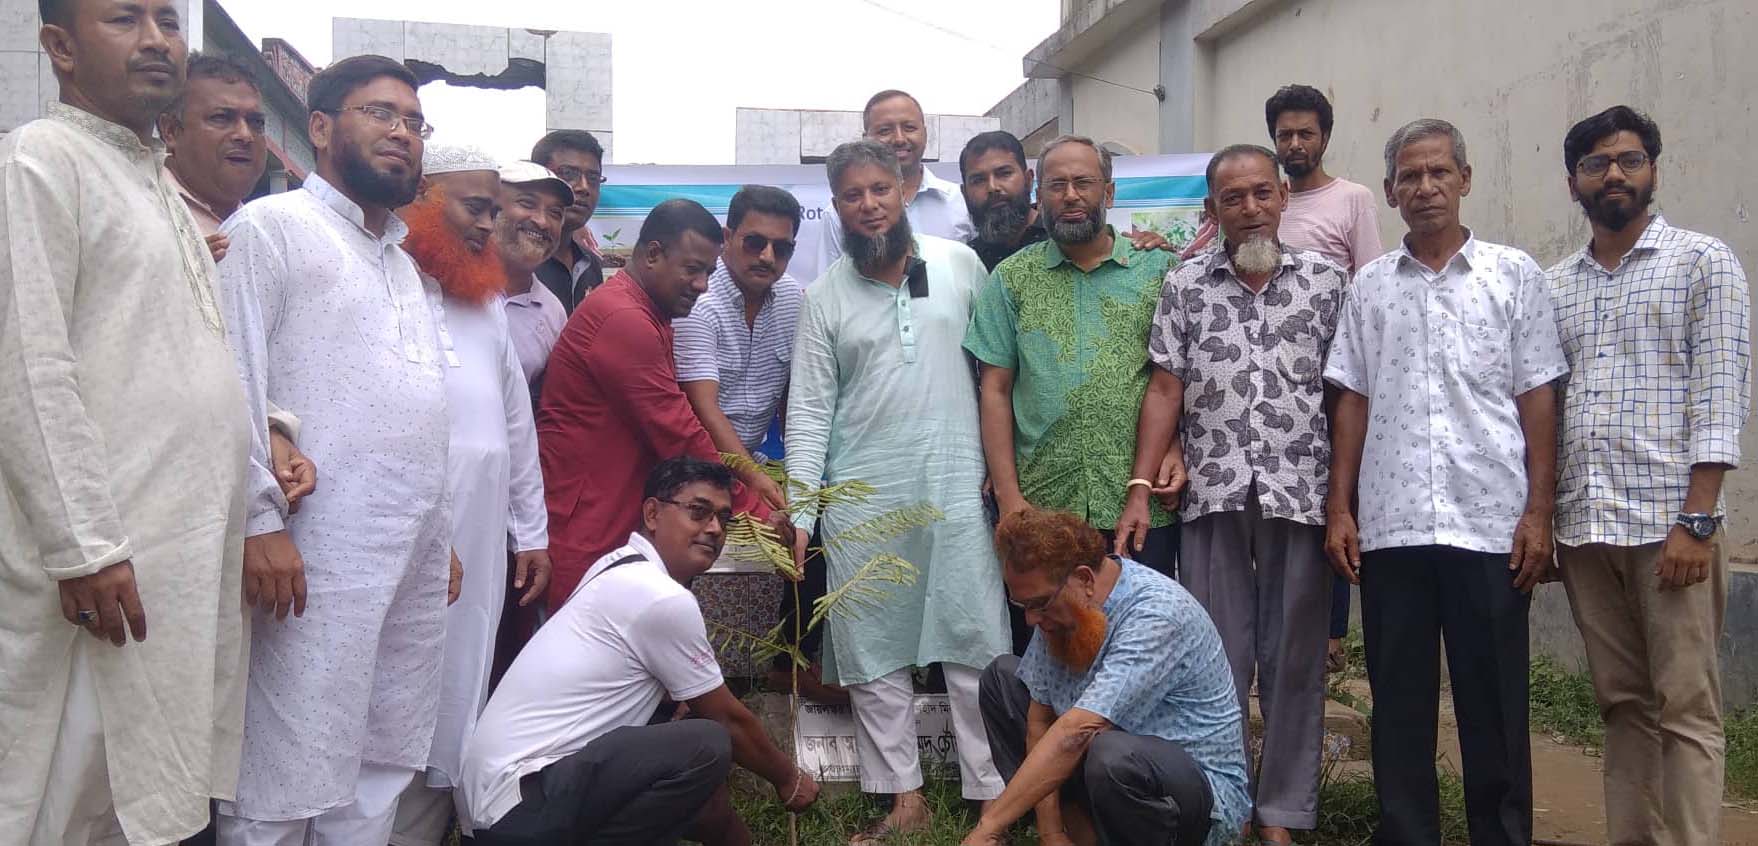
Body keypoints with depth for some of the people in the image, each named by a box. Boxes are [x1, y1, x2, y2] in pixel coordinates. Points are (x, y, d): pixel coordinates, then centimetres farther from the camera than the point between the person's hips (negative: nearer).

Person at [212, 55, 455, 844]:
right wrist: (259, 521, -17)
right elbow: (233, 383, -11)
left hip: (414, 559, 7)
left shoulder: (403, 261, 22)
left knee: (378, 777, 12)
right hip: (318, 556, -7)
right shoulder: (271, 227, -1)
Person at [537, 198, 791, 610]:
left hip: (620, 521, 10)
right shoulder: (623, 320, -18)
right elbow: (679, 435, -19)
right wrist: (754, 509, -12)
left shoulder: (649, 318, 16)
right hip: (581, 533, -10)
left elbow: (670, 424, 15)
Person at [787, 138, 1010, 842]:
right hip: (862, 501, 1)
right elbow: (809, 410, 1)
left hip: (958, 491, -1)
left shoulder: (959, 264, 4)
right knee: (874, 658, 7)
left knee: (977, 649, 1)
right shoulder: (824, 296, 4)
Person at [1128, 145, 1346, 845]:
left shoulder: (1327, 280, 6)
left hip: (1301, 492, 0)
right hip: (1213, 496, 0)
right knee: (1217, 658, 6)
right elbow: (1165, 390, 5)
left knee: (1294, 657, 7)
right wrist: (1141, 486, -3)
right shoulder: (1184, 286, 7)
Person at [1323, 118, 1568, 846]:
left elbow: (1537, 400, 3)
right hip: (1390, 527, 2)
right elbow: (1352, 402, 10)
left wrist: (1539, 512, -4)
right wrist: (1339, 507, 4)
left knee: (1494, 704, 6)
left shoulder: (1514, 274, 6)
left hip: (1490, 525, -2)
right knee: (1398, 702, 9)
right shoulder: (1369, 285, 11)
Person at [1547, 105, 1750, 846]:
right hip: (1583, 527, 4)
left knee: (1685, 710, -2)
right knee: (1623, 704, 11)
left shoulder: (1704, 264, 3)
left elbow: (1720, 397, -6)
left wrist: (1697, 519, -14)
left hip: (1668, 523, -4)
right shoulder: (1553, 287, 15)